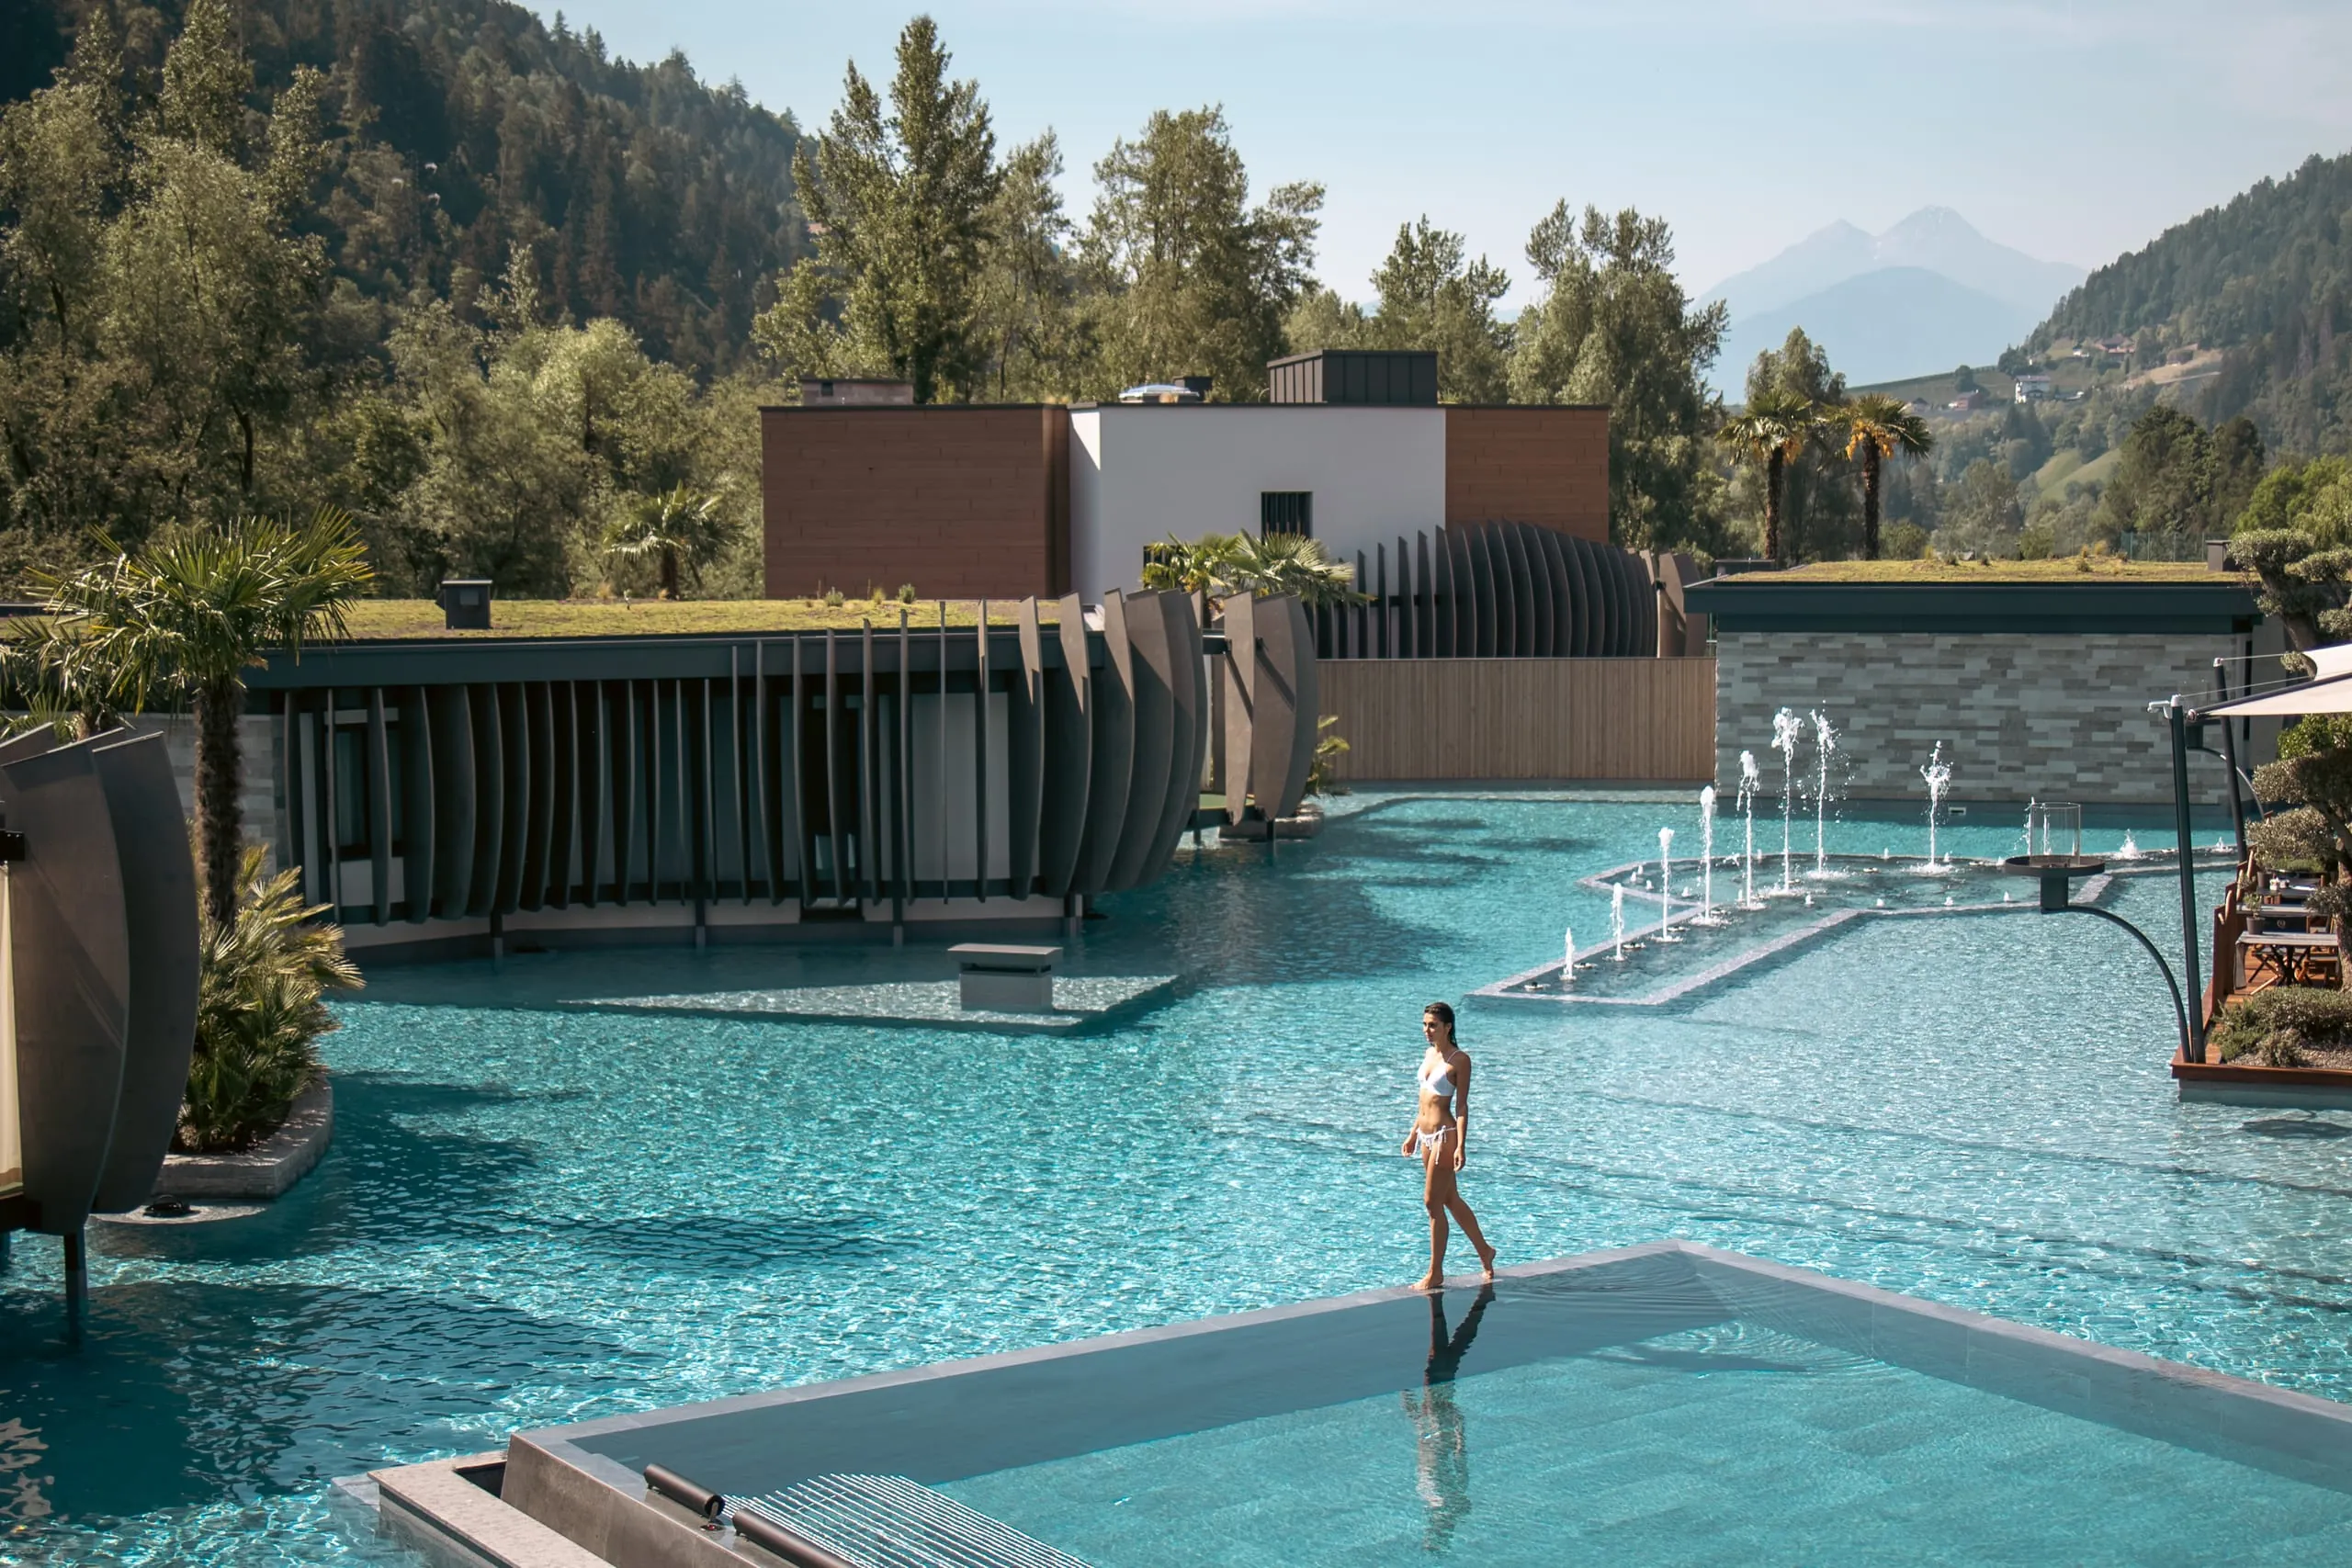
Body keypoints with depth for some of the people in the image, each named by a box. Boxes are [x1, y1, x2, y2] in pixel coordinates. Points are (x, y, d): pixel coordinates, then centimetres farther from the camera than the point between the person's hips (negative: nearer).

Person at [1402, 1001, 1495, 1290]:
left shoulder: (1459, 1060, -12)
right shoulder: (1429, 1053, 10)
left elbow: (1462, 1106, -14)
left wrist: (1461, 1146, -19)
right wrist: (1413, 1133, 20)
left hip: (1445, 1135, -8)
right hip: (1426, 1135, 8)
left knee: (1433, 1203, -5)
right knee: (1450, 1199, 17)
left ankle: (1435, 1273, 4)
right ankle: (1484, 1251, 33)